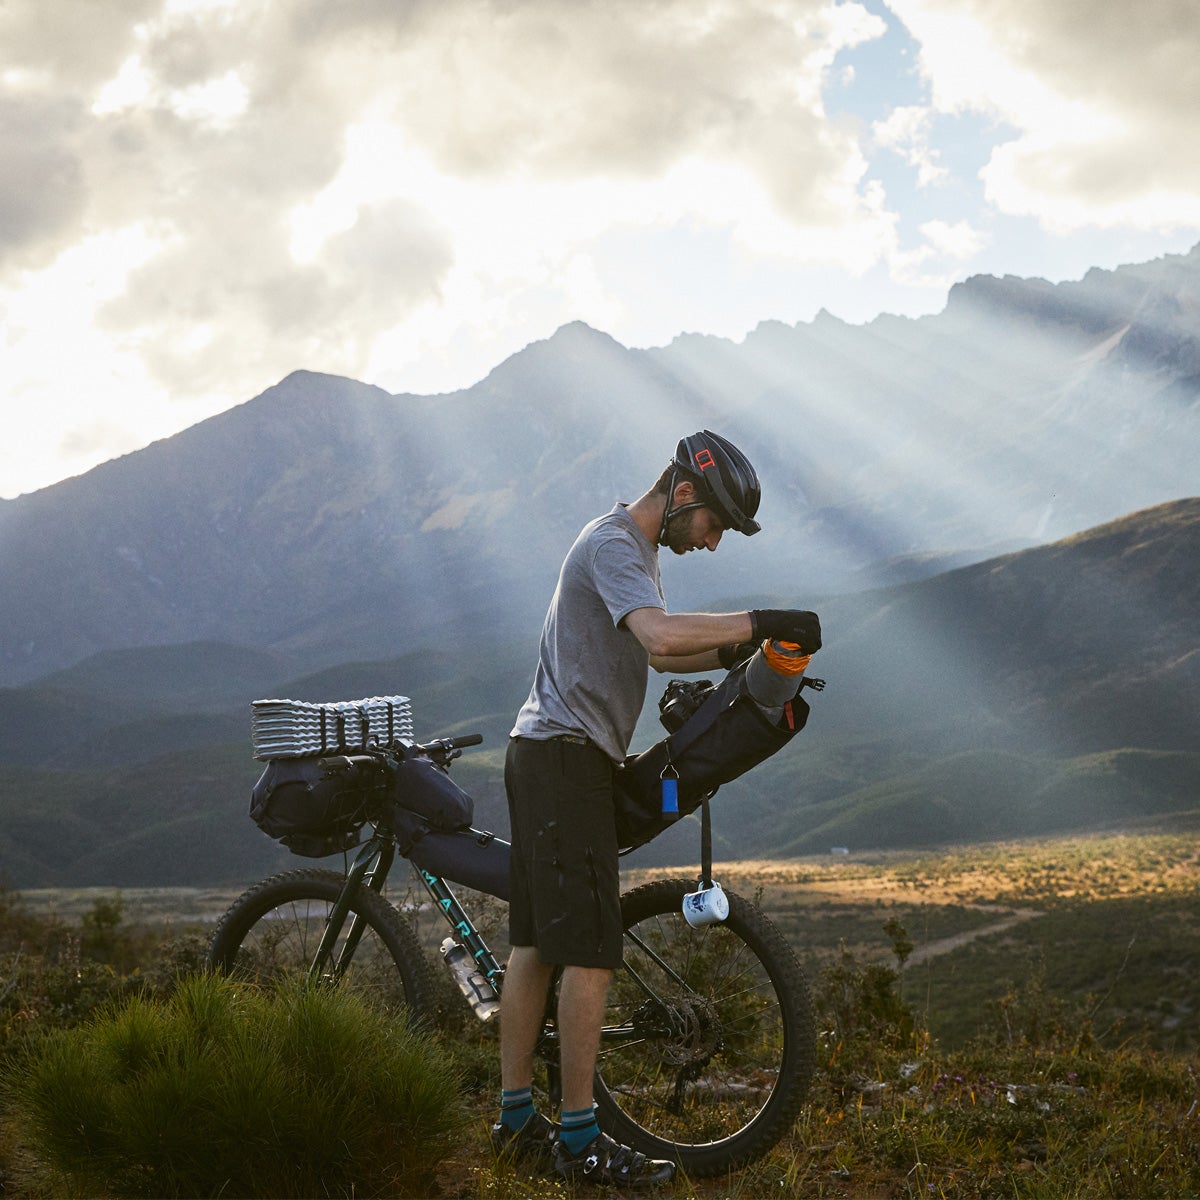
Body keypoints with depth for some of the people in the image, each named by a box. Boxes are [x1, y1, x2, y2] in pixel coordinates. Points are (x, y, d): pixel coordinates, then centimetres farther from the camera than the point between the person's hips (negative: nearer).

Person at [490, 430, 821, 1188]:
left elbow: (654, 654, 30)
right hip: (566, 755, -11)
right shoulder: (613, 545, -14)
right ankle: (581, 1139, -5)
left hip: (543, 756, 11)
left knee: (536, 940, 11)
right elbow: (663, 634, -32)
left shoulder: (637, 551, 20)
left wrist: (732, 653, 15)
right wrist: (763, 622, -25)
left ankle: (517, 1118, 17)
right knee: (590, 948, -10)